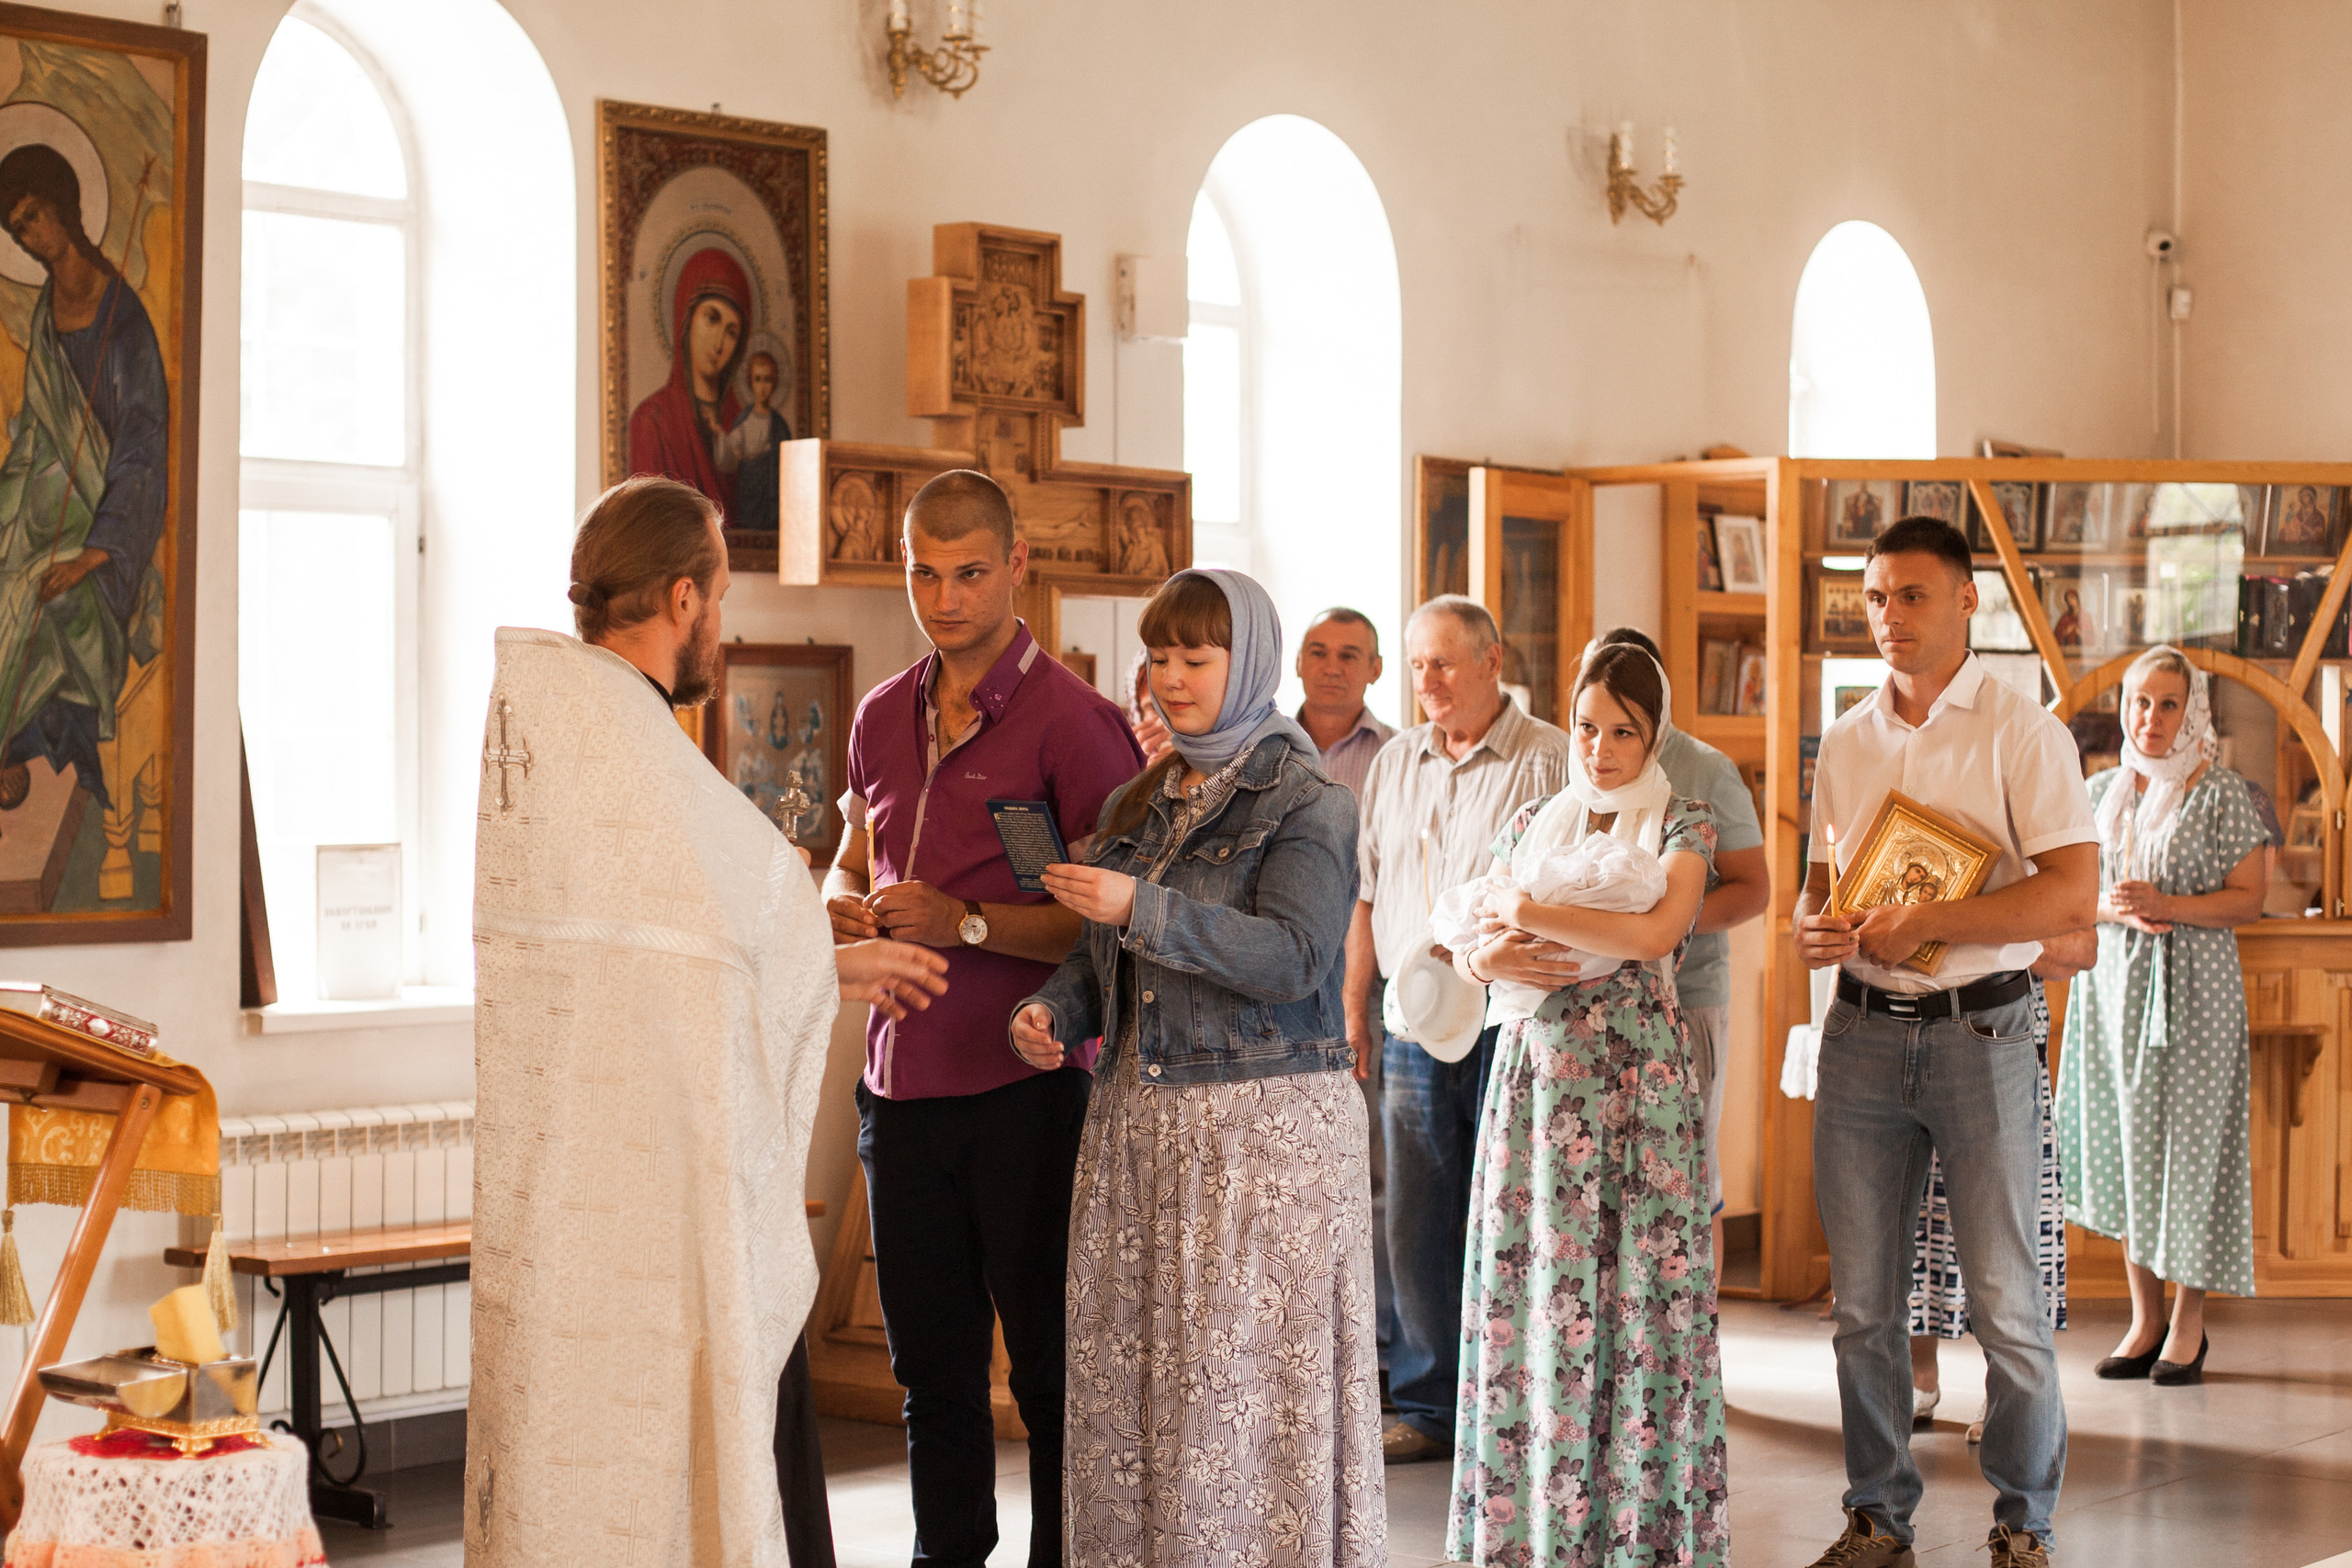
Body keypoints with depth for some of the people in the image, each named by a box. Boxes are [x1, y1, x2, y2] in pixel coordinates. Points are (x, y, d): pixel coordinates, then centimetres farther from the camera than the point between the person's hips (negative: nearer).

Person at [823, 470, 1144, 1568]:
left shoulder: (1070, 719, -9)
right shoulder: (884, 716, 12)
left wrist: (965, 923, -20)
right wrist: (843, 906, 4)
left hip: (1025, 1091, -6)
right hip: (903, 1085, 6)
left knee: (1050, 1364, 2)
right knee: (931, 1363, 14)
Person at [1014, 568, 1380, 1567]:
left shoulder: (1306, 802, -3)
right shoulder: (1139, 806, 17)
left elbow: (1293, 957, -16)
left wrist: (1145, 910, -21)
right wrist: (1050, 1010, 4)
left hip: (1266, 1119, -6)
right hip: (1136, 1117, 6)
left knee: (1240, 1392, -7)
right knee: (1127, 1383, 2)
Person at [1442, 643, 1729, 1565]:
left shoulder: (1682, 827, 0)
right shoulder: (1530, 824, 14)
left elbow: (1655, 932, -18)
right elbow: (1471, 944, 14)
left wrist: (1530, 916, -13)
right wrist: (1486, 959, -9)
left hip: (1639, 1081, -4)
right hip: (1535, 1074, 4)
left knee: (1637, 1294, -4)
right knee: (1524, 1294, 2)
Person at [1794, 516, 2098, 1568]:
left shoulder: (2020, 732, -6)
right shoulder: (1846, 741, 11)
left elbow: (2073, 892, -14)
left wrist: (1924, 923, -17)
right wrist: (1814, 926, -2)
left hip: (1979, 1032, -5)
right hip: (1862, 1031, 5)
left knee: (2003, 1299, -1)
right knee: (1863, 1301, 8)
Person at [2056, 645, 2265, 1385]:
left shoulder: (2221, 795, -3)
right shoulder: (2100, 792, 10)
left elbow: (2248, 899, -5)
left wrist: (2165, 904, -18)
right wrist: (2114, 909, -8)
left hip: (2193, 991, -4)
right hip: (2113, 984, 4)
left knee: (2189, 1145, -4)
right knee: (2122, 1145, 5)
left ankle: (2188, 1324, 6)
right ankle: (2144, 1318, 13)